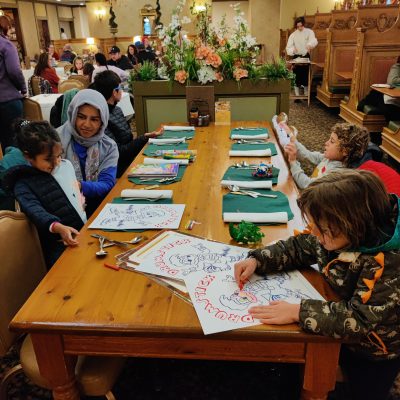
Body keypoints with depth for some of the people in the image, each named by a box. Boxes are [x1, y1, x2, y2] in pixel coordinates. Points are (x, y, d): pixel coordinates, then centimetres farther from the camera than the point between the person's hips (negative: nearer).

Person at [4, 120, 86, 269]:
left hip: (85, 232, 6)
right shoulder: (23, 184, -7)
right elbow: (36, 211, -24)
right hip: (59, 244, -6)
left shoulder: (65, 165, 11)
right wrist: (58, 227, -41)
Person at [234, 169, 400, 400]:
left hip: (374, 356, -5)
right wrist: (256, 260, -17)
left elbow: (363, 319, -39)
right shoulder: (334, 235, -18)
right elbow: (297, 247, -3)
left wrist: (298, 312, -41)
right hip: (341, 334, 5)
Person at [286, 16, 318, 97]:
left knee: (306, 75, 6)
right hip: (296, 57, 0)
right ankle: (297, 95, 5)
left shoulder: (309, 32, -2)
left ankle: (306, 93, 19)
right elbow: (288, 47, -7)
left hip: (306, 56, 0)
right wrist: (293, 50, -31)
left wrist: (310, 44, -44)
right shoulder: (293, 35, 1)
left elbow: (314, 40, -21)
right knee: (297, 75, -2)